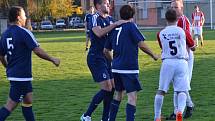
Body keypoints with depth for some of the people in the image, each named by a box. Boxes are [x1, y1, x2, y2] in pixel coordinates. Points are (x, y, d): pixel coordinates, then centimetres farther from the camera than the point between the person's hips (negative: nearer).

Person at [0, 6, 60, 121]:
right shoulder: (24, 33, -15)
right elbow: (38, 51, -18)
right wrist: (52, 59, -5)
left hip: (12, 72, 9)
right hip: (22, 76, -9)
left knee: (28, 100, 17)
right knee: (11, 105, -6)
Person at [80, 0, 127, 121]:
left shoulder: (110, 19, 13)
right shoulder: (95, 18, -12)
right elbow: (99, 33, -29)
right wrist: (115, 24, -29)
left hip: (106, 58, 9)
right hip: (96, 58, -8)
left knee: (112, 88, 7)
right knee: (106, 88, -12)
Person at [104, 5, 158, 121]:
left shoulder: (114, 28, 11)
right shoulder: (131, 26, -6)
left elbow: (106, 50, 15)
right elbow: (141, 44, -14)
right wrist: (153, 55, 0)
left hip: (116, 68, 7)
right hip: (129, 68, -7)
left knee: (118, 94, 20)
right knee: (132, 97, -8)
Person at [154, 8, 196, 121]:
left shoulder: (161, 34, 6)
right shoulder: (183, 32, 4)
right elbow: (193, 48, 16)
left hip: (167, 62, 1)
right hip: (182, 62, -1)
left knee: (161, 90, 9)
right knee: (181, 91, 1)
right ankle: (180, 110, -24)